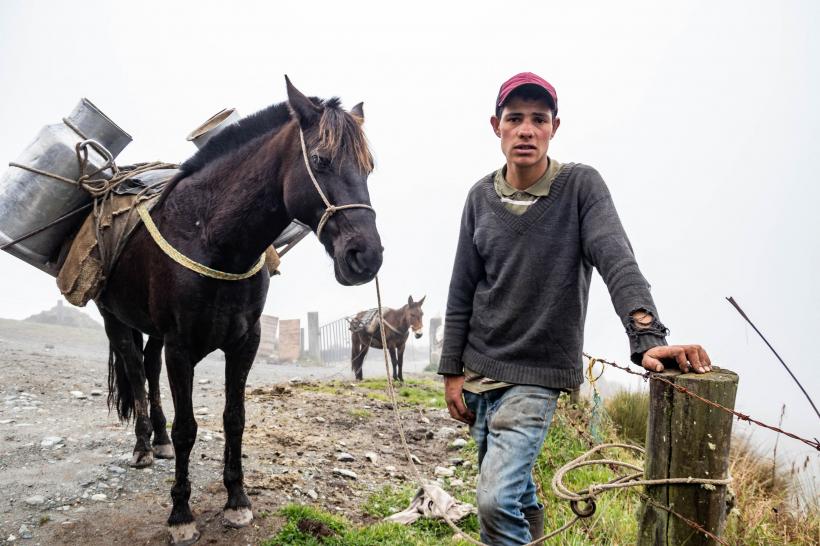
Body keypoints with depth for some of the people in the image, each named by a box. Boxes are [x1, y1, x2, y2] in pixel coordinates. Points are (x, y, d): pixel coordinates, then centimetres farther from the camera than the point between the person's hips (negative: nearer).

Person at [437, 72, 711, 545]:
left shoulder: (581, 186, -9)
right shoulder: (482, 197, 1)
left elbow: (618, 263, -21)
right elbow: (463, 290, 4)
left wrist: (648, 339, -37)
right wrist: (452, 371, 3)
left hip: (537, 377, -4)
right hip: (478, 370, 5)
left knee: (496, 498, -15)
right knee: (512, 482, 21)